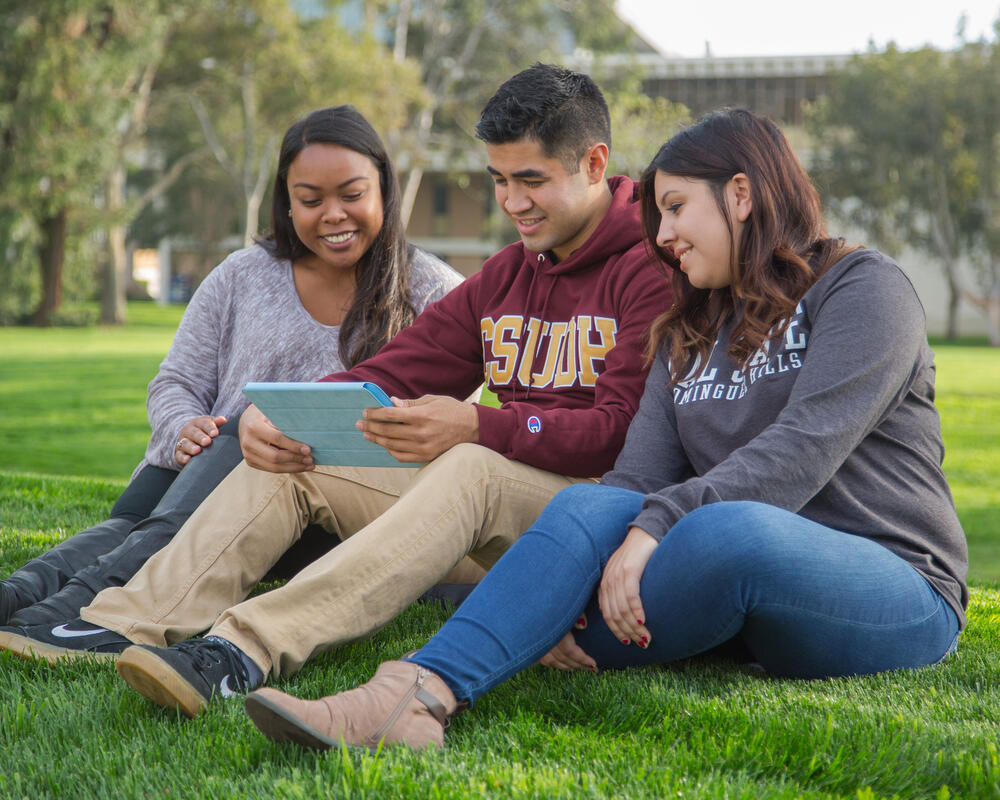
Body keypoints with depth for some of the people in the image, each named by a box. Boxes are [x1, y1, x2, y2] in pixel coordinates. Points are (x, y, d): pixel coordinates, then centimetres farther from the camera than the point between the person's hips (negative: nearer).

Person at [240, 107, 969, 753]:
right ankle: (420, 693, -44)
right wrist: (566, 597, -16)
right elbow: (642, 472, 3)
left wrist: (657, 526, -27)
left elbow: (806, 448, -17)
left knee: (724, 529, -37)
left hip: (896, 588, -5)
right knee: (590, 505, -23)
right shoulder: (689, 334, 19)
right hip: (735, 595, 5)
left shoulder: (863, 288, -1)